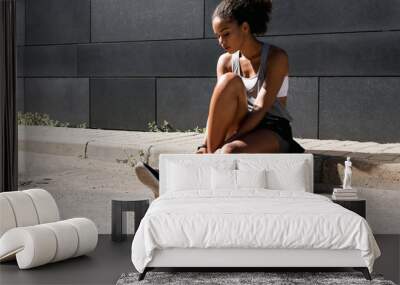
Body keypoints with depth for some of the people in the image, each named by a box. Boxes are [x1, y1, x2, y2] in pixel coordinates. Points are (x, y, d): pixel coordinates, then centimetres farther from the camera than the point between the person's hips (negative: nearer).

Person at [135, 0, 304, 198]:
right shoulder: (226, 61, 5)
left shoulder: (276, 57, -10)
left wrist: (228, 142, -28)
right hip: (240, 129, 4)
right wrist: (205, 146, -23)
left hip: (273, 132, -4)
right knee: (229, 81, -26)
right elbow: (217, 109, -6)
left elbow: (261, 107, -19)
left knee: (228, 153, -39)